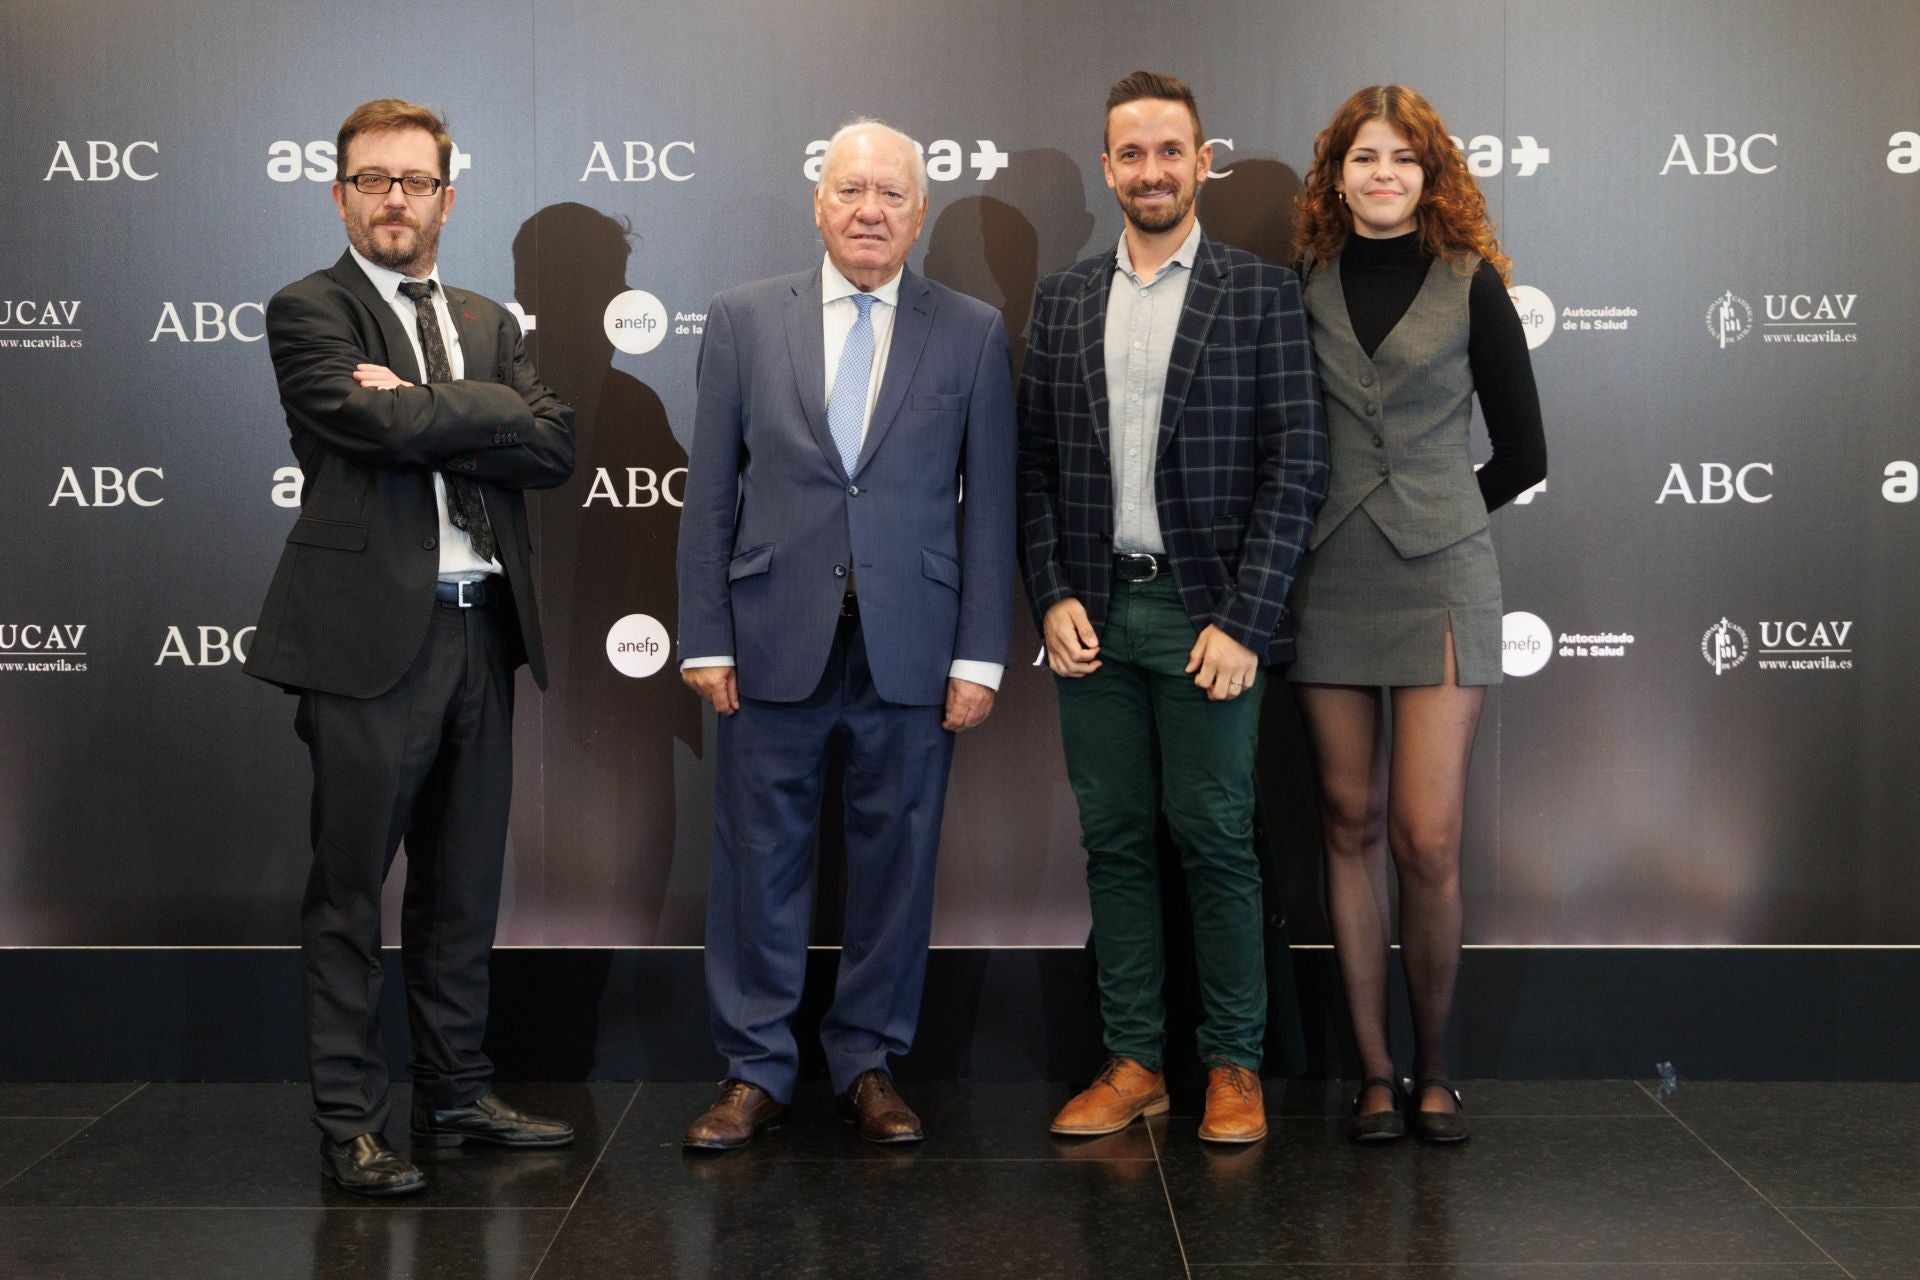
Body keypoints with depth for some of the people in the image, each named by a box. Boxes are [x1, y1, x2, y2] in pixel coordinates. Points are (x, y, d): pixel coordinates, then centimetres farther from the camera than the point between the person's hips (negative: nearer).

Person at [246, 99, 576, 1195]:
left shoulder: (488, 324, 17)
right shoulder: (308, 311, 0)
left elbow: (554, 448, 1)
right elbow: (383, 425, -18)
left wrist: (419, 410, -8)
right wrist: (487, 409, -4)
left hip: (481, 630, 6)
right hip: (370, 637, -6)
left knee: (465, 886, 12)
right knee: (350, 890, -1)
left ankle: (458, 1093, 24)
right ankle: (353, 1122, 8)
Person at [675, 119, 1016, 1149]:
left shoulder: (973, 334, 5)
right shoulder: (744, 320, 6)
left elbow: (988, 504, 3)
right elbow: (709, 493, 5)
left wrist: (980, 655, -2)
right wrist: (705, 638, -1)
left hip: (910, 641, 0)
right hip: (774, 637, 0)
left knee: (896, 858, 7)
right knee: (759, 855, 5)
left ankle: (868, 1064, 21)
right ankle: (755, 1071, 17)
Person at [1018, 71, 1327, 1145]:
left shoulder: (1262, 293, 0)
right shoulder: (1063, 300, 11)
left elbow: (1297, 465, -5)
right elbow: (1037, 465, 12)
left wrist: (1245, 621, -11)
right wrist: (1053, 597, -1)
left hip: (1208, 615, -3)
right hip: (1094, 614, 4)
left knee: (1216, 843, 0)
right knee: (1116, 843, 7)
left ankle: (1235, 1065, 12)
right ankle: (1134, 1061, 16)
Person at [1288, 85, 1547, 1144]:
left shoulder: (1470, 285, 3)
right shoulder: (1303, 285, 7)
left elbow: (1521, 453, 8)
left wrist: (1435, 518, 9)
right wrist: (1321, 521, 6)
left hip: (1437, 577, -2)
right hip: (1329, 579, 2)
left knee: (1426, 840, -7)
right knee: (1351, 826, 3)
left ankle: (1434, 1070, 9)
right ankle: (1375, 1074, 12)